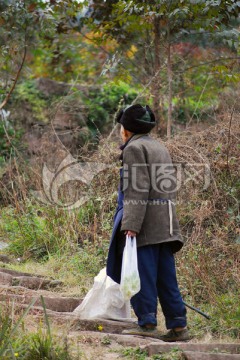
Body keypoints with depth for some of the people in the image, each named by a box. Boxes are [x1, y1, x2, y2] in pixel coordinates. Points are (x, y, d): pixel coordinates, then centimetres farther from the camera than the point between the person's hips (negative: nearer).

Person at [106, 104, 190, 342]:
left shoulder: (134, 148, -4)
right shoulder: (160, 148, 23)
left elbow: (137, 189, -15)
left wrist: (131, 224, -20)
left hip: (145, 222, -8)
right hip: (166, 223, 8)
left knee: (143, 275, -6)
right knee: (165, 277, 8)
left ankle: (147, 323, -7)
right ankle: (178, 326, 7)